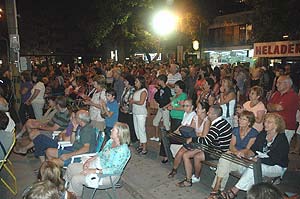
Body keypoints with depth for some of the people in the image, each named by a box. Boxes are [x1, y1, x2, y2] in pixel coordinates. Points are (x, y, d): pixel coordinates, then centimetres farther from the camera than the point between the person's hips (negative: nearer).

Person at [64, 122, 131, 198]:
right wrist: (89, 160, -3)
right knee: (71, 167, 7)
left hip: (106, 175, -9)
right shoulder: (110, 141, -1)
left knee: (76, 179, -16)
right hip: (96, 164, 9)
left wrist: (94, 171, -26)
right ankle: (70, 192, 26)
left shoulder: (123, 150, -26)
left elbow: (115, 170, -26)